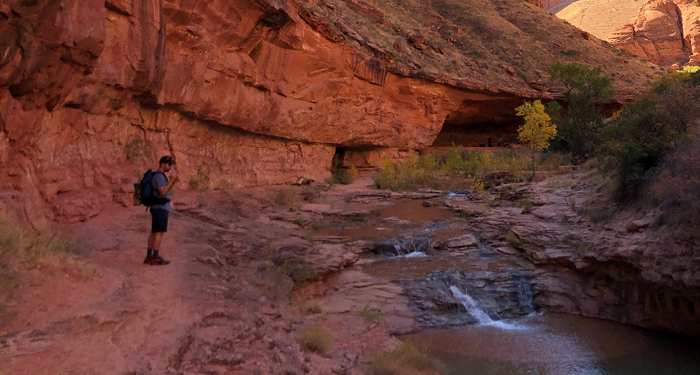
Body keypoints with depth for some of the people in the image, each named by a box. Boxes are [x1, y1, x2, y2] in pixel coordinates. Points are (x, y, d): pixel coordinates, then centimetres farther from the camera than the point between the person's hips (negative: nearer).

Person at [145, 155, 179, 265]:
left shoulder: (157, 175, 16)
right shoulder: (160, 176, -17)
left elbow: (166, 190, 20)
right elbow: (163, 192, -25)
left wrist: (174, 182, 6)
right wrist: (172, 179, -22)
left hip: (157, 208, 10)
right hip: (161, 208, -10)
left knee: (154, 232, 11)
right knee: (160, 233, -6)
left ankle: (149, 256, 14)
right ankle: (156, 258, -4)